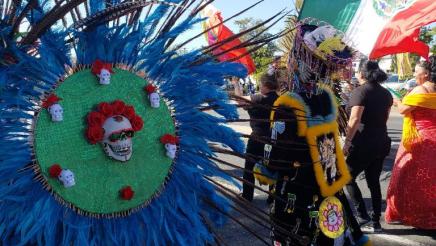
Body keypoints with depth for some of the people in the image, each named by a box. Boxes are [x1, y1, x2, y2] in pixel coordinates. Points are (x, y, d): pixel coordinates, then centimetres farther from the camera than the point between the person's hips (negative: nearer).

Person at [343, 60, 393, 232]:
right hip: (381, 142, 7)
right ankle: (375, 222, 15)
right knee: (374, 182, 12)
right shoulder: (386, 93, 11)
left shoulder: (361, 91, -13)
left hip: (363, 143, -7)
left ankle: (362, 216, 0)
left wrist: (347, 142, -18)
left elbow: (355, 120, -21)